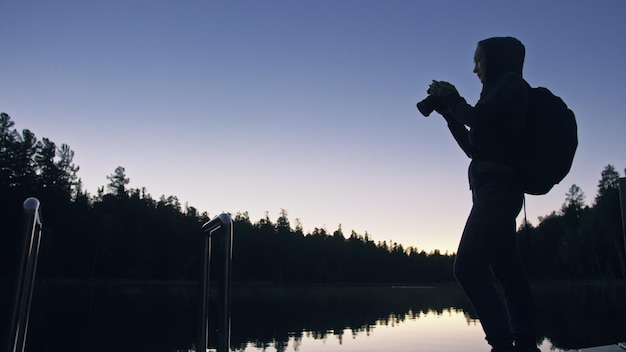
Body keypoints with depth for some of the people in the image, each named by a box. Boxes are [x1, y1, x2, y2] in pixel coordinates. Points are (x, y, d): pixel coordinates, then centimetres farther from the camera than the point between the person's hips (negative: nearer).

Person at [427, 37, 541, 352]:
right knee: (507, 271, 6)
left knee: (468, 269, -17)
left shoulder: (511, 81, 1)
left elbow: (477, 117, -14)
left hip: (497, 187, -10)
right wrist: (447, 109, 21)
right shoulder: (501, 91, 26)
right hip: (497, 190, 10)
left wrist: (452, 99, 4)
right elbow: (472, 146, 24)